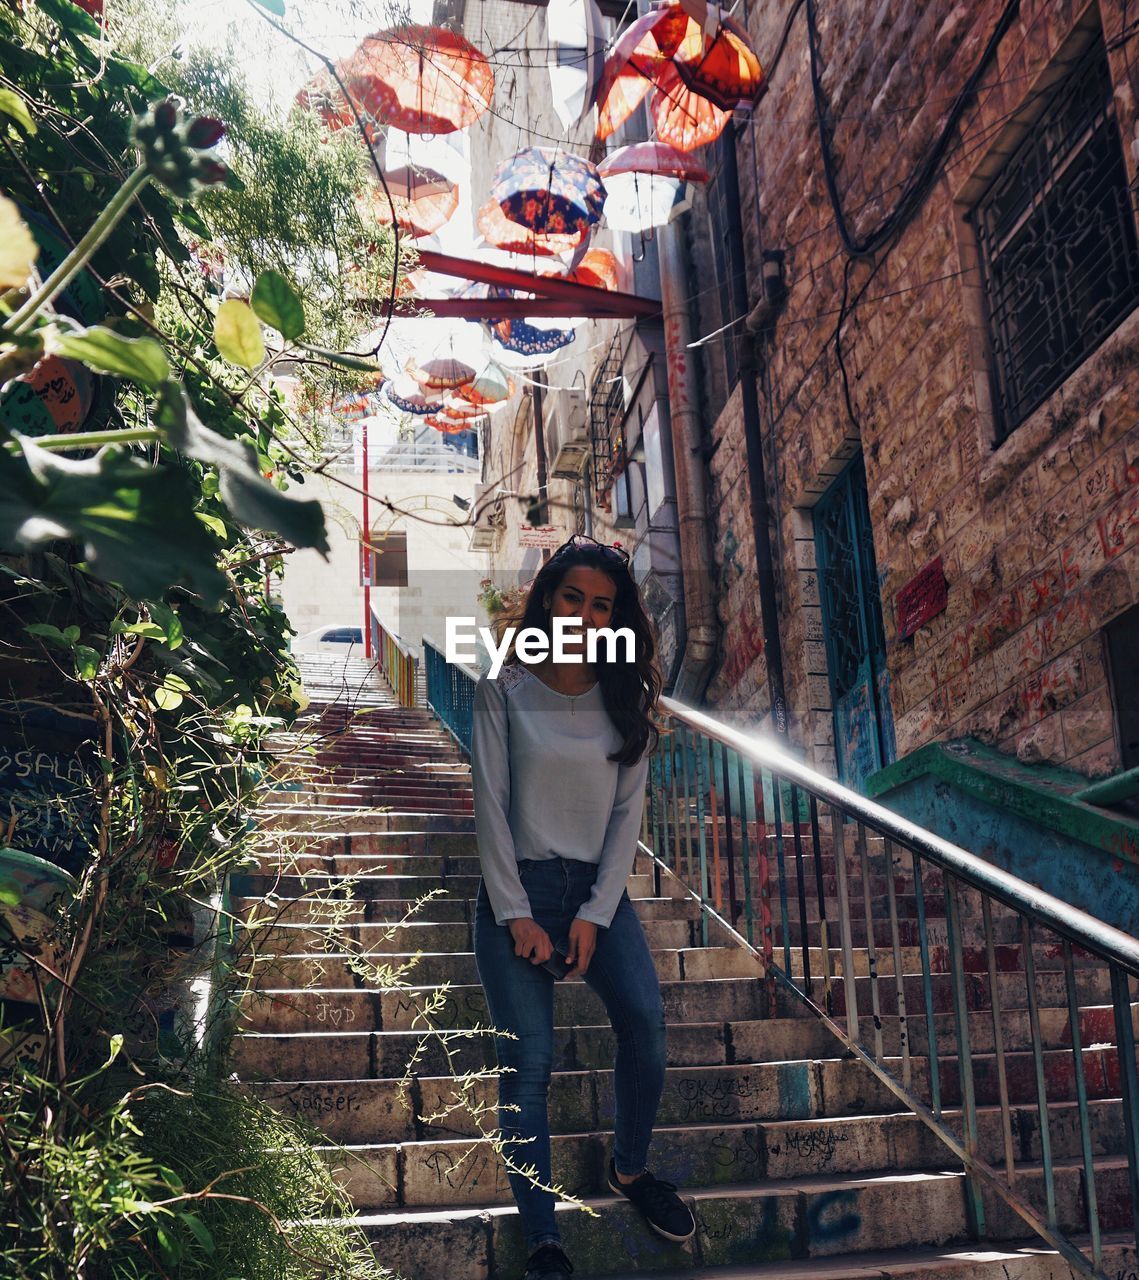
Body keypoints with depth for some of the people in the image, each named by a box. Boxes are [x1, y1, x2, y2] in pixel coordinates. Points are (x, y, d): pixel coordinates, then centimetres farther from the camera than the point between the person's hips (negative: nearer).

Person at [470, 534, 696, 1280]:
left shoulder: (626, 699, 5)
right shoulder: (505, 690, -2)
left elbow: (629, 810, 2)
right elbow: (490, 806, -5)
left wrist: (595, 915, -6)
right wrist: (517, 914, -9)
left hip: (598, 889, 2)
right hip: (520, 888, -2)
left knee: (645, 1018, -19)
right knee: (528, 1064, -8)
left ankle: (630, 1168, 5)